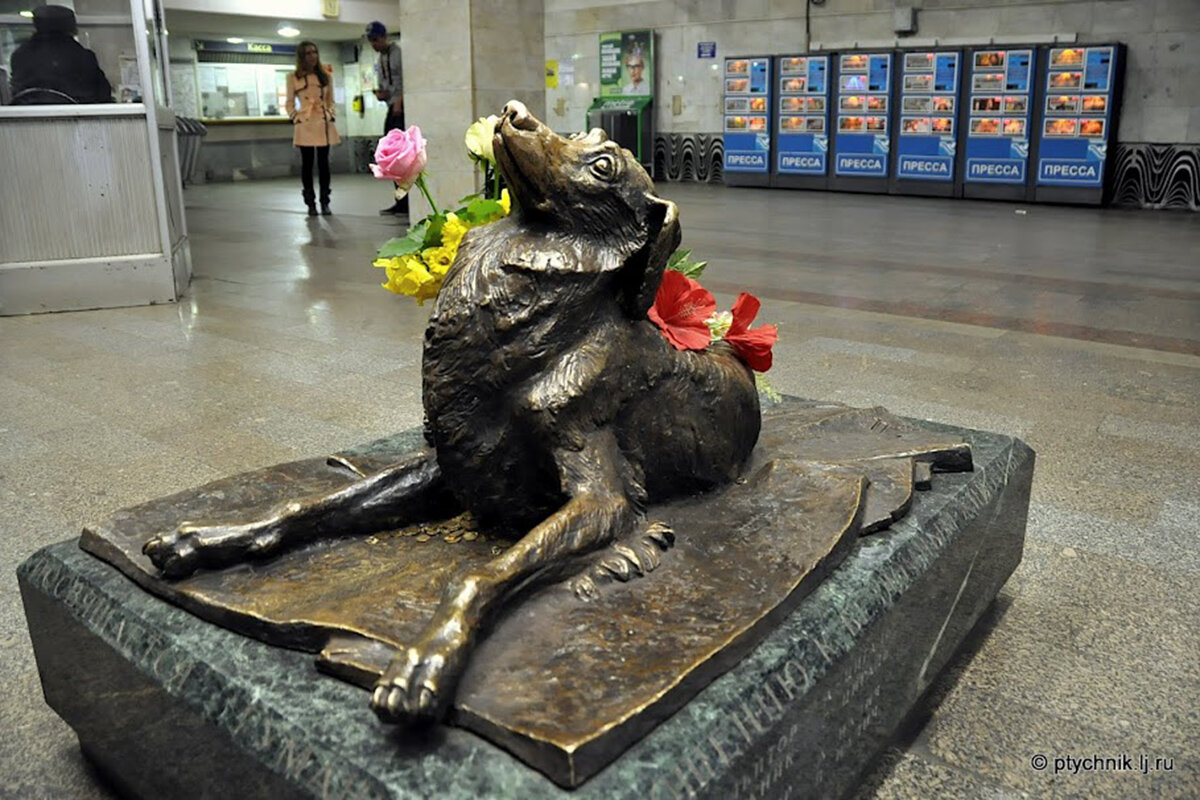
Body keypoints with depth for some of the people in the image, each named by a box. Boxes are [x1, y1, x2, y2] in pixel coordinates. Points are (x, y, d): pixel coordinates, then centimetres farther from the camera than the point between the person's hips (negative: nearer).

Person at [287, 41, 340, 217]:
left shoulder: (325, 76, 10)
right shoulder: (293, 78, 4)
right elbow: (290, 103, 7)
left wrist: (330, 115, 2)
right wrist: (295, 118, -6)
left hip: (323, 124, 2)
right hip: (305, 125, -2)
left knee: (323, 163, 1)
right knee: (307, 163, 1)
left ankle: (325, 203, 7)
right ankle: (310, 203, 6)